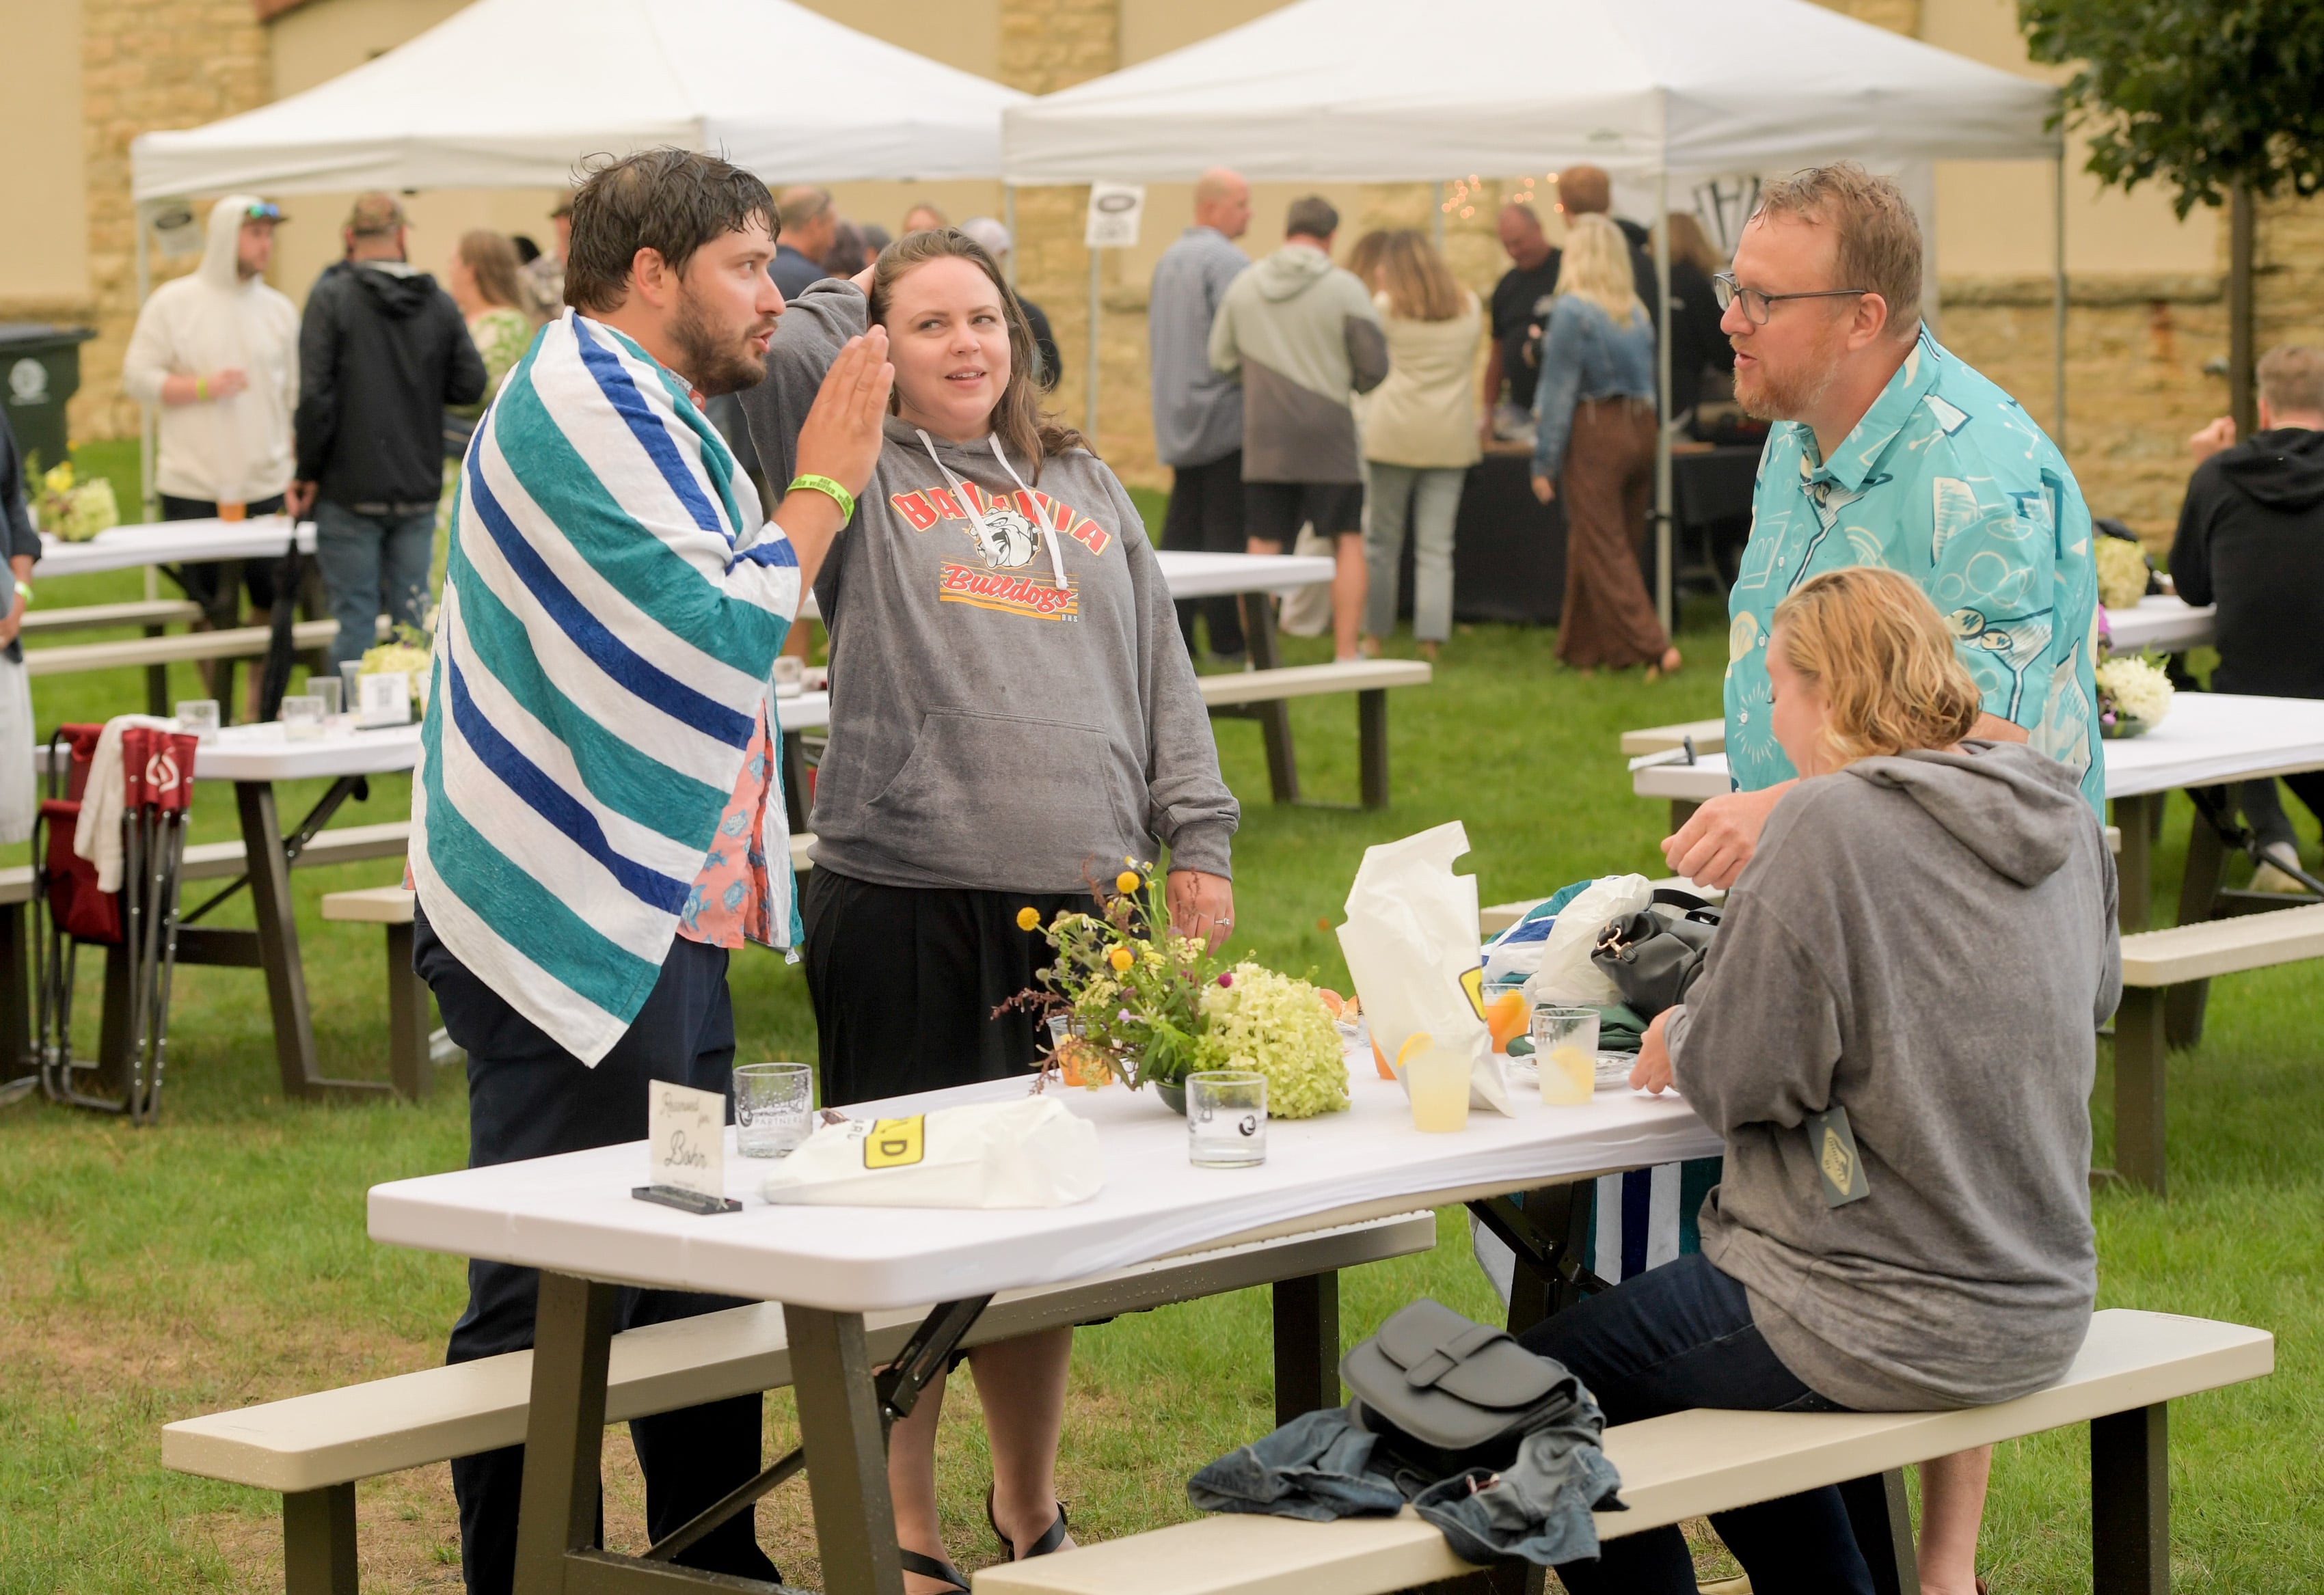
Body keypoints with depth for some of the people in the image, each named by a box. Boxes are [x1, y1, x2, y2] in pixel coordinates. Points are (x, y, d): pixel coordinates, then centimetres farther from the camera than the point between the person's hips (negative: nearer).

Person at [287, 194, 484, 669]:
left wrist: (307, 473, -3)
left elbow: (316, 395, -13)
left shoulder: (331, 297, -8)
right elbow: (471, 385, 2)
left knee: (355, 620, 0)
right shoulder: (438, 302, 3)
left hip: (350, 491, -3)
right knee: (413, 616, 9)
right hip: (419, 488, 3)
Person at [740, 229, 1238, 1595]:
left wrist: (1197, 837, 10)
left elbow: (1163, 673, 19)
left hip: (1077, 898, 4)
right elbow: (772, 368, -14)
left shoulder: (1086, 486, 20)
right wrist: (849, 302, 6)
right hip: (904, 896, -4)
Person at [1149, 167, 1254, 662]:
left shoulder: (1168, 259, 15)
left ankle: (1173, 634, 6)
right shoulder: (1227, 261, -13)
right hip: (1226, 412, -8)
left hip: (1176, 415, 8)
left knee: (1181, 526, 8)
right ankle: (1227, 636, -5)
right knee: (1226, 529, -5)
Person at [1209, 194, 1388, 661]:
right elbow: (1374, 364, -6)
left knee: (1262, 546, 6)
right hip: (1328, 434, -3)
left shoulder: (1244, 285, 3)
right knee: (1347, 543, 5)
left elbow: (1221, 358, 7)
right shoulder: (1344, 289, -8)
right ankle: (1345, 654, 0)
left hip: (1264, 436, 3)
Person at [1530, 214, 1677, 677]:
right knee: (1622, 546, 13)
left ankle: (1654, 647, -14)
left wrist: (1544, 461, -7)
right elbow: (1648, 380, 10)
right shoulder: (1637, 312, 8)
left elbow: (1559, 391, -10)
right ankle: (1589, 648, 21)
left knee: (1604, 548, -3)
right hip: (1641, 429, 7)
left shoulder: (1571, 311, -10)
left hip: (1595, 433, -7)